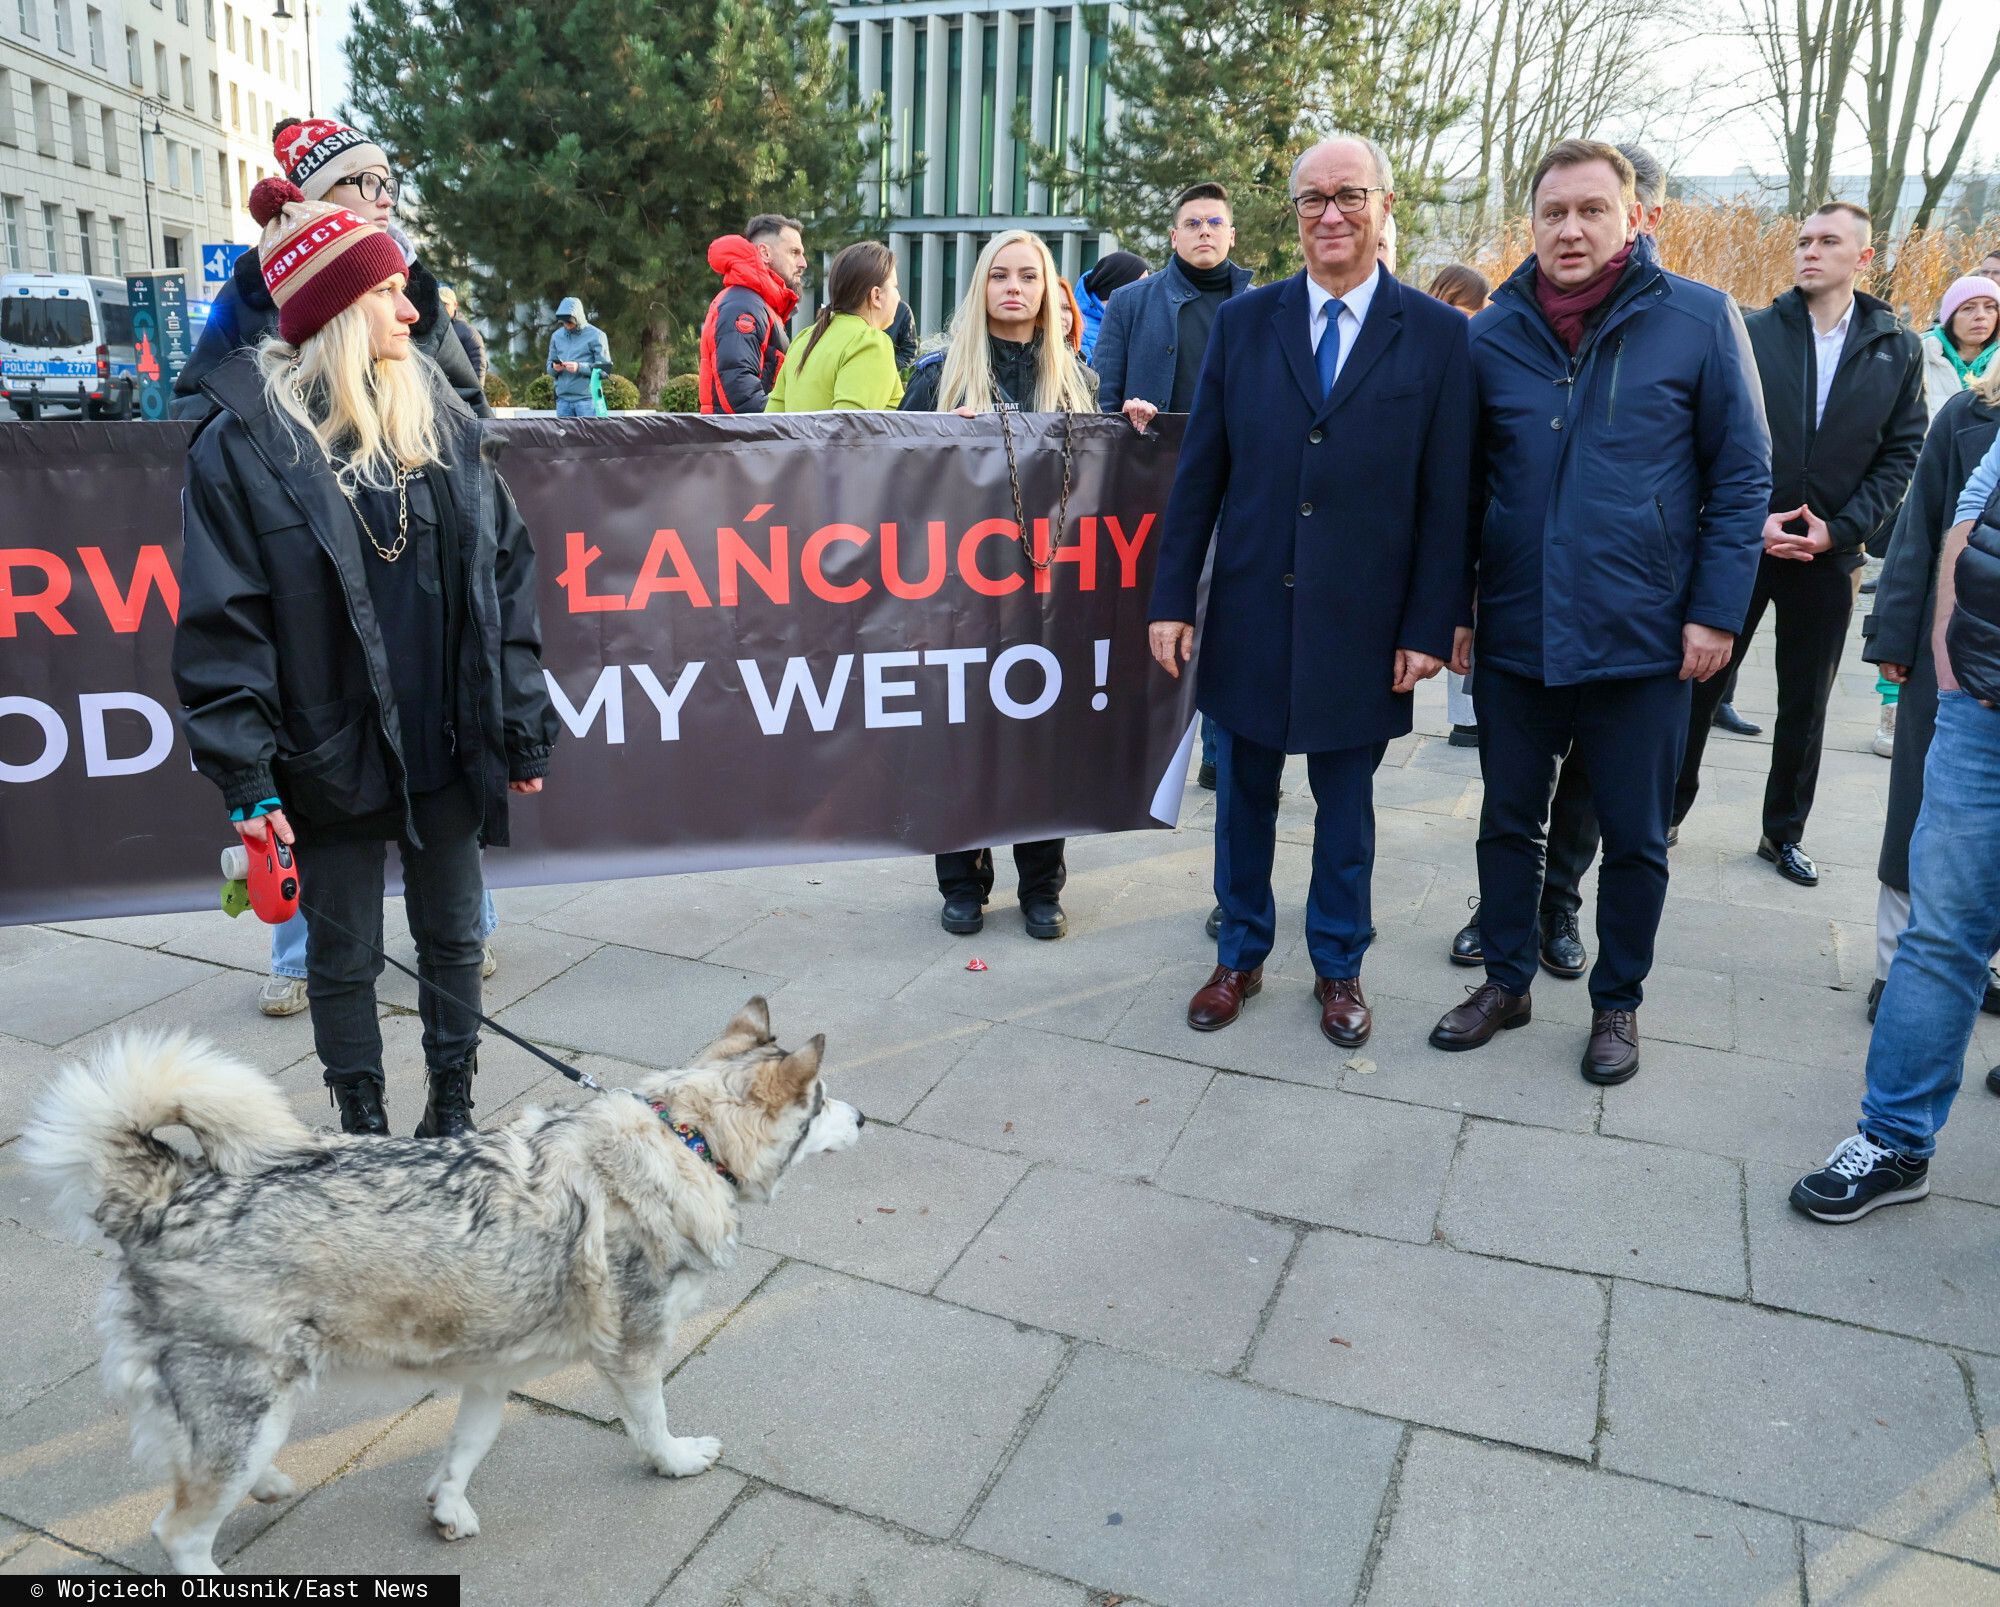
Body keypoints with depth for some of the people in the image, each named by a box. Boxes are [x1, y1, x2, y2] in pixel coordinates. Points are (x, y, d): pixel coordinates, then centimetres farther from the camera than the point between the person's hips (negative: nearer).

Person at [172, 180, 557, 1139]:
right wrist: (244, 774, -14)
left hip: (448, 749, 3)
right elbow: (223, 622, -9)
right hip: (331, 760, -3)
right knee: (345, 957, 11)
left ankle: (452, 1114, 33)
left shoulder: (440, 422, 4)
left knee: (453, 937, 14)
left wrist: (522, 728, 2)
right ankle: (365, 1134, 29)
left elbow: (505, 579, 5)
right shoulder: (243, 444, -7)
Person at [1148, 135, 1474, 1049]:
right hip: (1249, 613, 2)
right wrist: (1172, 599, -1)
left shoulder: (1436, 335, -2)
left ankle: (1339, 968, 31)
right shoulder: (1243, 321, 3)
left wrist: (1431, 625, -7)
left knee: (1346, 804, 13)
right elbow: (1199, 473, 2)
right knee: (1242, 795, 13)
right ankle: (1240, 955, 32)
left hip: (1359, 623, -1)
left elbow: (1446, 494, -3)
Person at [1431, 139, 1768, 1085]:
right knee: (1508, 820, 13)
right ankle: (1506, 981, 32)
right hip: (1514, 632, 2)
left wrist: (1716, 609, -7)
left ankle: (1617, 1003, 29)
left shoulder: (1700, 319, -4)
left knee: (1634, 836, 10)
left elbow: (1743, 473, -1)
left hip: (1643, 639, -2)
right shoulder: (1493, 333, 2)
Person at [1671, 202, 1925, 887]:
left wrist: (1841, 528, -10)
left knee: (1806, 703, 11)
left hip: (1828, 556, 2)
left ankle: (1784, 834, 24)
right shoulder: (1753, 333, -1)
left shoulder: (1898, 349, 4)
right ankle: (1667, 812, 19)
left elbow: (1901, 453, 3)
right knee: (1699, 683, 4)